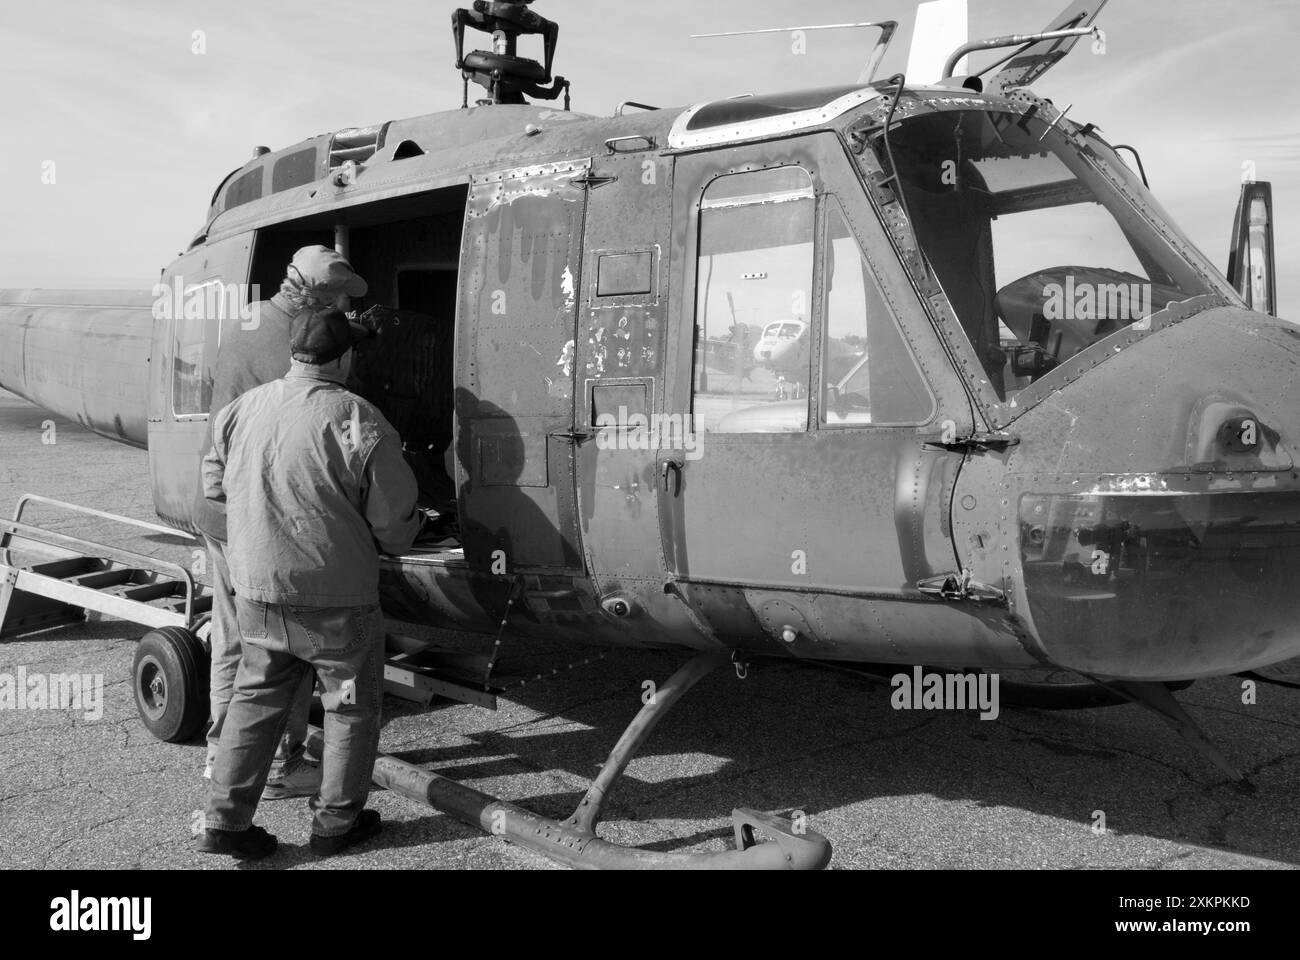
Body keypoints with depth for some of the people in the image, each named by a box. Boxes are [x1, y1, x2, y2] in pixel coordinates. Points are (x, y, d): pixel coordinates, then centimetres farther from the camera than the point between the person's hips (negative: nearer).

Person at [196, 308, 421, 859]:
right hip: (334, 598, -5)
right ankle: (335, 823, 25)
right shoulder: (357, 421, -17)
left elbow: (214, 487, 15)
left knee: (256, 699, 20)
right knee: (351, 706, 15)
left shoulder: (241, 411, 0)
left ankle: (225, 820, 23)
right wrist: (394, 541, 9)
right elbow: (394, 523, -14)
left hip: (255, 591, 5)